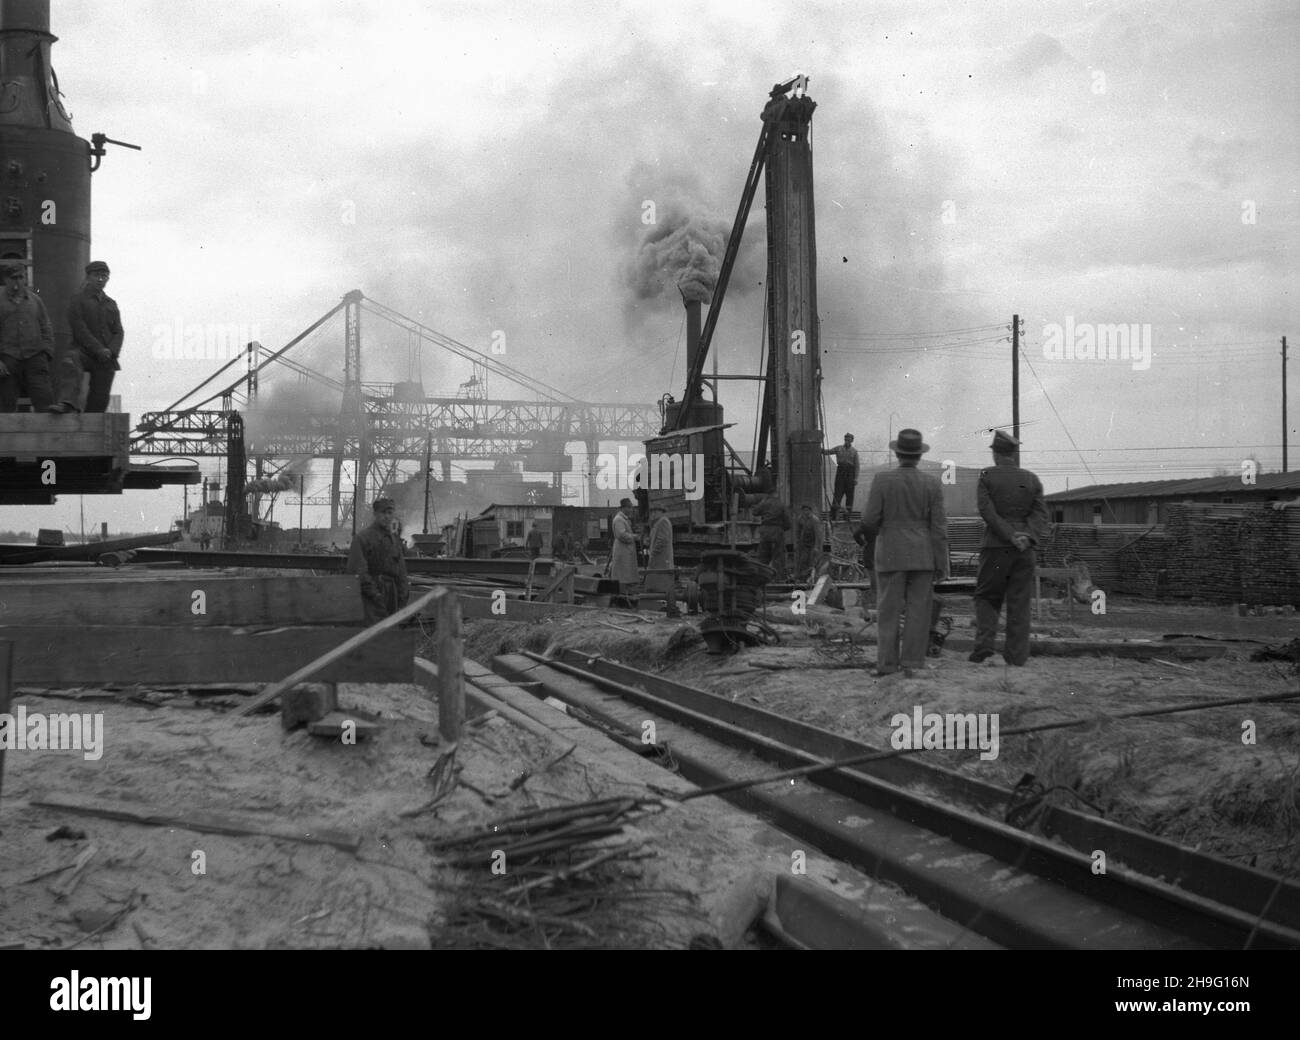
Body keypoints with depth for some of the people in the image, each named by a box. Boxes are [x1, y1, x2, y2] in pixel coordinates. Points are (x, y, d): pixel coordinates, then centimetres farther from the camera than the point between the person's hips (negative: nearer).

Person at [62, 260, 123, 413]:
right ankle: (70, 403, -54)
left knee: (99, 400, -1)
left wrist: (111, 351, -7)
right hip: (85, 352, -5)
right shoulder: (79, 300, 5)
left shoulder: (111, 304, 20)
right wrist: (99, 350, -14)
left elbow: (118, 332, 13)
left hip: (106, 360, 5)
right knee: (71, 360, -38)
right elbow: (80, 330, -5)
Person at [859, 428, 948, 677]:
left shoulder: (882, 480, -6)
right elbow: (938, 527, -5)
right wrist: (942, 564, 0)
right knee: (918, 610, 4)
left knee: (889, 610, 5)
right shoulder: (932, 484, -3)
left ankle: (886, 663, 3)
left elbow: (869, 520, -8)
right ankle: (912, 664, 1)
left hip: (891, 555, 0)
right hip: (923, 555, 0)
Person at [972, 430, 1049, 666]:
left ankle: (984, 643, -9)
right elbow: (1040, 513, -2)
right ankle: (1017, 656, 3)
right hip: (1024, 550, 2)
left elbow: (987, 511, -10)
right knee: (1019, 603, 5)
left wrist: (1011, 536, -12)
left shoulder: (986, 476, 0)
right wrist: (1028, 537, -13)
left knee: (986, 597, 9)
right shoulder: (1031, 480, 9)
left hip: (995, 548, -2)